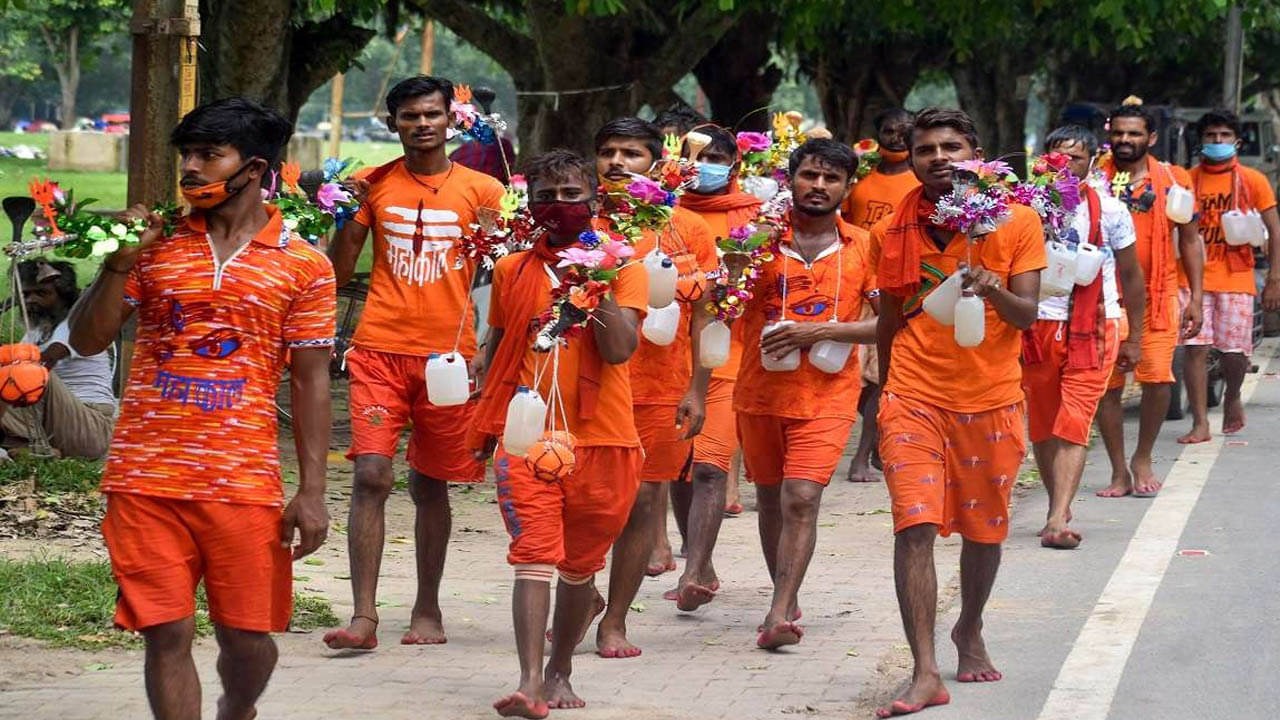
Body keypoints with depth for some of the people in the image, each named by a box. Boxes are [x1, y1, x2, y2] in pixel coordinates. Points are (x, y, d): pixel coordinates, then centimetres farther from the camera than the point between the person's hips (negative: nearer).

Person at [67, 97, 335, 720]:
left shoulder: (303, 265, 2)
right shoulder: (156, 244, 7)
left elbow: (310, 382, 3)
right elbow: (88, 341, 7)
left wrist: (311, 492, -2)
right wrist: (119, 263, -9)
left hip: (244, 482, -1)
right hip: (147, 479, 1)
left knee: (247, 638, 6)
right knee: (167, 633, -1)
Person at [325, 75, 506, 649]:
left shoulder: (480, 191, 4)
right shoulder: (374, 185, 6)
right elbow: (339, 272, 8)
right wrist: (346, 212, -5)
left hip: (449, 354, 0)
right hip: (380, 349, 0)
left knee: (431, 485, 9)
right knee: (371, 476, -12)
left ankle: (427, 609, 22)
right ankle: (364, 616, -13)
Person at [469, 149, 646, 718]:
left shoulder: (622, 268, 1)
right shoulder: (512, 270, 9)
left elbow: (619, 350, -12)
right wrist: (487, 420, 19)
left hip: (601, 439, 0)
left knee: (579, 565, 12)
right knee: (534, 557, -14)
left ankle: (560, 671, 28)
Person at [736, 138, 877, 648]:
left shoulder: (863, 247, 0)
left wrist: (821, 330, -15)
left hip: (826, 396, -2)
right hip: (760, 390, 2)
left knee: (801, 499, -15)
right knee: (769, 496, 14)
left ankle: (779, 615, -18)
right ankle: (786, 598, 33)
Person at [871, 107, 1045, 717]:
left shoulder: (1016, 222, -1)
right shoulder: (893, 233, 4)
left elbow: (1027, 315, -7)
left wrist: (993, 291, -27)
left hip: (990, 398, 0)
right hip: (914, 397, 0)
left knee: (984, 529, 13)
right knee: (914, 527, -13)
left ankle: (969, 631, 40)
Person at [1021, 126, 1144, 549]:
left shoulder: (1109, 211, 3)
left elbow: (1131, 276, 11)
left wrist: (1134, 338, 10)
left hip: (1094, 328, -2)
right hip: (1038, 327, 2)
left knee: (1073, 425, -11)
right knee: (1042, 426, 7)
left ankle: (1058, 520, -19)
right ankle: (1059, 507, 22)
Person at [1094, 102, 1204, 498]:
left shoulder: (1174, 179, 6)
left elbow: (1189, 239, 11)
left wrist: (1195, 298, 6)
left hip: (1158, 295, 0)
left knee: (1158, 378, -9)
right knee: (1107, 384, -1)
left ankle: (1142, 458, 13)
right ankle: (1120, 472, 11)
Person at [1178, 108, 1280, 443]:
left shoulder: (1253, 181, 3)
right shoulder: (1187, 181, 6)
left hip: (1236, 280, -1)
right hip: (1193, 279, 1)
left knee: (1235, 351, 0)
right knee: (1195, 348, -6)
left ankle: (1232, 397, 32)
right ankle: (1200, 424, 1)